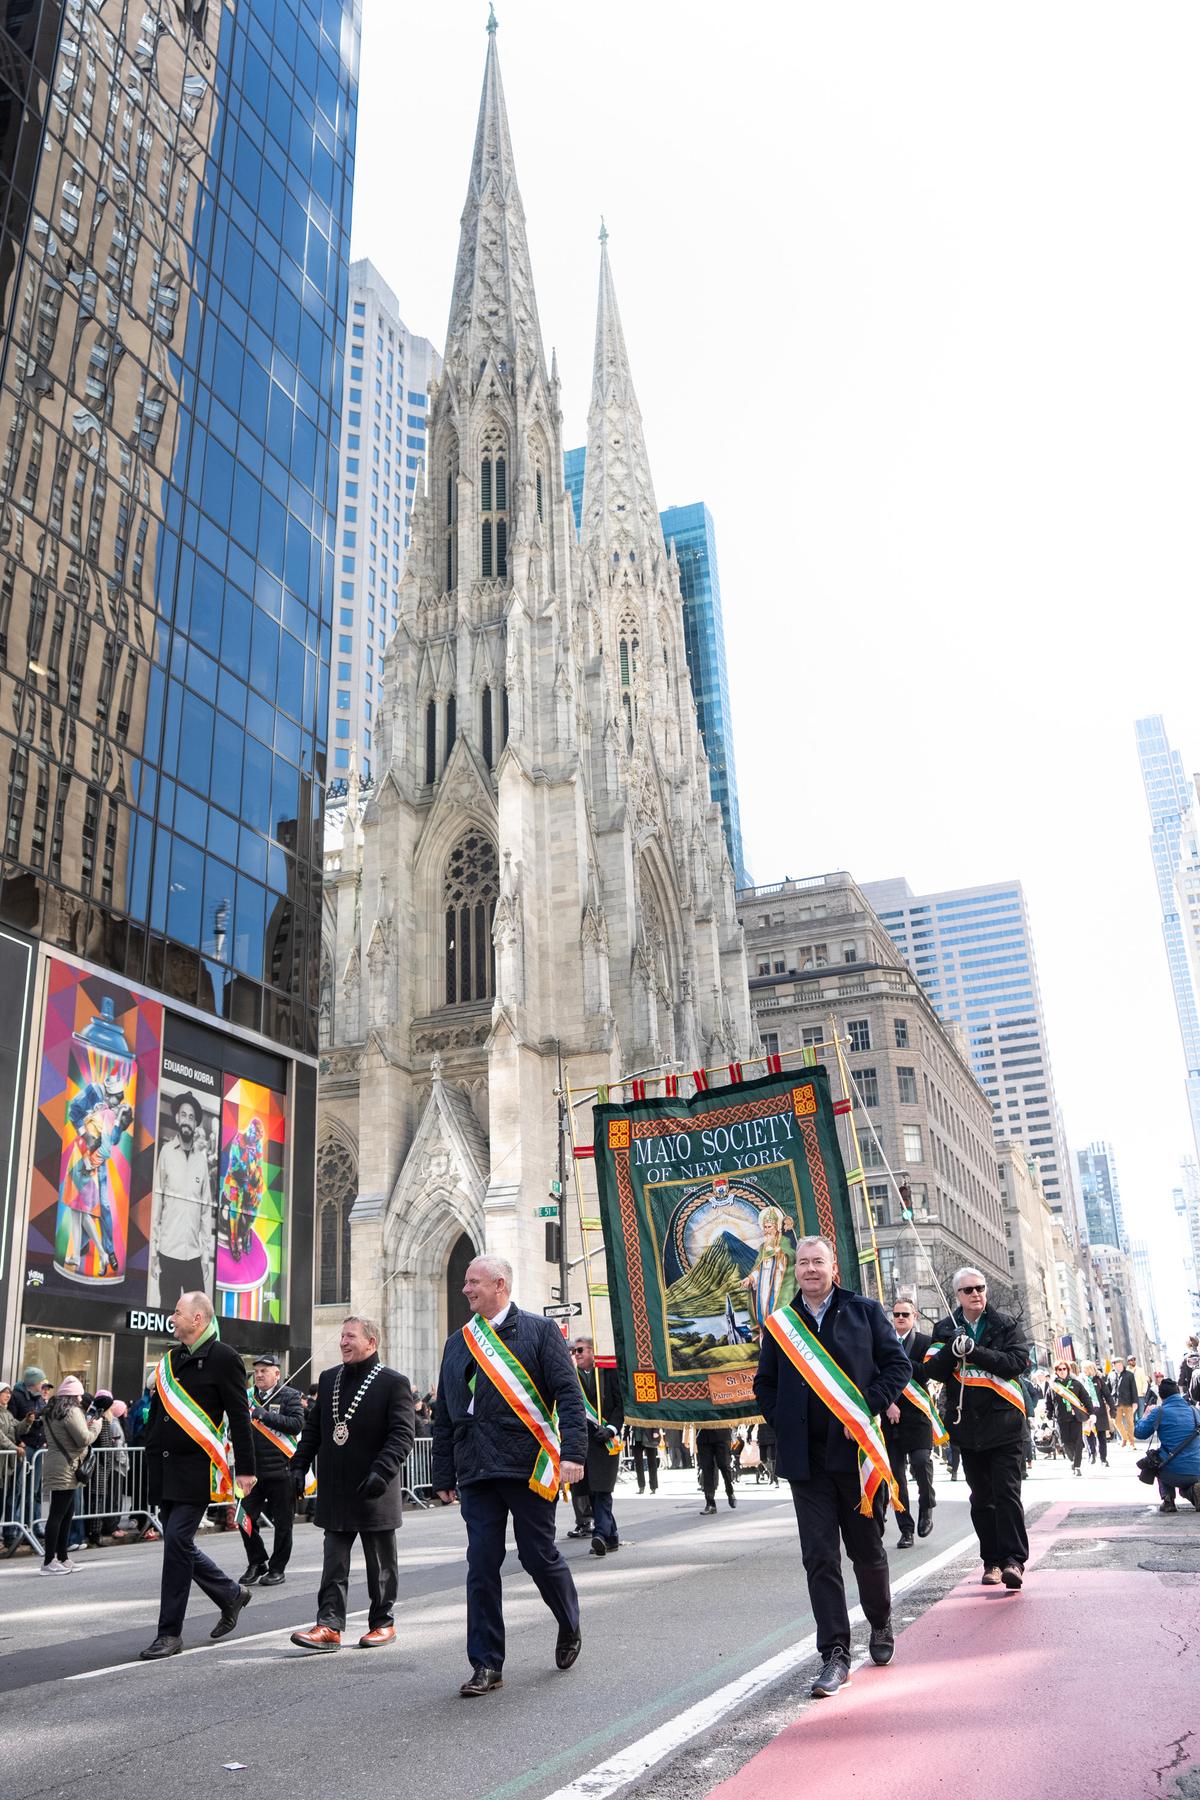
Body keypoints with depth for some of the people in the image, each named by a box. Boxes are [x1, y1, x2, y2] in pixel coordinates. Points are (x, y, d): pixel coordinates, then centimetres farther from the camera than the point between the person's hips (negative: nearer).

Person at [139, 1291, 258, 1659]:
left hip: (196, 1469, -8)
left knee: (177, 1542, -9)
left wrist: (246, 1469, -11)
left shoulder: (223, 1358, -9)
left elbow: (240, 1418, -9)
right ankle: (231, 1593, 31)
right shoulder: (170, 1359, 13)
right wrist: (151, 1456, 16)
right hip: (164, 1469, 8)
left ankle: (170, 1633, 2)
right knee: (178, 1544, 11)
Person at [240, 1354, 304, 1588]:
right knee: (246, 1518, 2)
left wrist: (266, 1416, -19)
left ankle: (277, 1568, 18)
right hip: (253, 1470, 4)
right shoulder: (247, 1396, 11)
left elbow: (297, 1424, -15)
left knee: (282, 1523, 5)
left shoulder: (289, 1396, -2)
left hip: (282, 1471, -4)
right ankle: (256, 1563, 21)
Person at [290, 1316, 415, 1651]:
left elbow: (402, 1434, -14)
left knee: (381, 1564, 9)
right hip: (335, 1491, 4)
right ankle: (329, 1626, 7)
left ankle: (383, 1623, 22)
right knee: (334, 1563, 4)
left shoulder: (394, 1382, -8)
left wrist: (381, 1472, -24)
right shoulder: (328, 1379, 10)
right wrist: (299, 1466, 6)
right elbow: (313, 1428, 15)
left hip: (375, 1493, -4)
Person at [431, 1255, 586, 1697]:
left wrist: (572, 1452, -15)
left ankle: (570, 1627, 32)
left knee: (539, 1555, 4)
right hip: (476, 1471, 4)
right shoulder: (457, 1343, 14)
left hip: (528, 1466, -4)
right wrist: (444, 1475, 13)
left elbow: (568, 1394, -5)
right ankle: (487, 1666, 12)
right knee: (481, 1565, 2)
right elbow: (444, 1415, 17)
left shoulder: (539, 1330, 0)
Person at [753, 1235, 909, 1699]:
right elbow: (764, 1383, 16)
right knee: (819, 1556, 0)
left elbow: (898, 1364, 0)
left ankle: (881, 1625, 37)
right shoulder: (780, 1324, 7)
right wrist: (781, 1423, 2)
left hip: (856, 1451, -1)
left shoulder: (865, 1311, 2)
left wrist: (866, 1412, -10)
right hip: (805, 1457, 1)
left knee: (867, 1549, 12)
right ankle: (835, 1654, 7)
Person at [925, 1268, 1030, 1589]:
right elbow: (933, 1370, -1)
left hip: (1004, 1422, -3)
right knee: (981, 1498, 9)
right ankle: (992, 1560, 17)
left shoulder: (1004, 1324, 2)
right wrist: (953, 1350, -20)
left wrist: (975, 1350, -20)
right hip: (968, 1425, 3)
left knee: (1007, 1493, -9)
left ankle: (1014, 1560, -6)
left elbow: (1018, 1362, -11)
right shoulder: (945, 1329, 7)